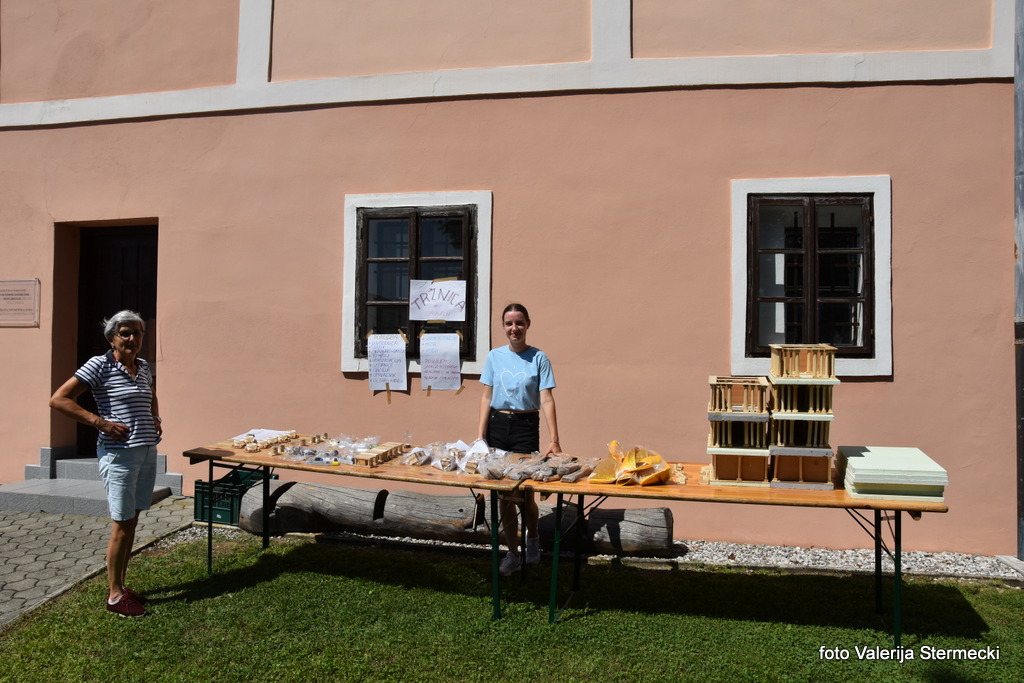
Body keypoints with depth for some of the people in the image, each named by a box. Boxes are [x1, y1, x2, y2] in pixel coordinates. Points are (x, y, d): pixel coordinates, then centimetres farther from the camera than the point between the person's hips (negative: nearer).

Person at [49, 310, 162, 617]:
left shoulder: (143, 367, 11)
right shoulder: (100, 365, -9)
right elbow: (58, 399, -13)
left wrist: (156, 420, 14)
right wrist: (100, 422, -17)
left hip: (147, 452, 7)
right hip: (118, 453, -7)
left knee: (132, 522, 13)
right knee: (121, 525, -2)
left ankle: (120, 585, 25)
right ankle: (114, 595, 11)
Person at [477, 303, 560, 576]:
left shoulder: (538, 358, -5)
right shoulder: (495, 356, 4)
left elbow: (546, 400, -9)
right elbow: (486, 397, 4)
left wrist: (554, 440, -17)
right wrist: (480, 435, -3)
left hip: (526, 426, -3)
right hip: (497, 425, 3)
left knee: (525, 493, -1)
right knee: (504, 494, 7)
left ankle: (533, 538, 30)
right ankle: (513, 554, 21)